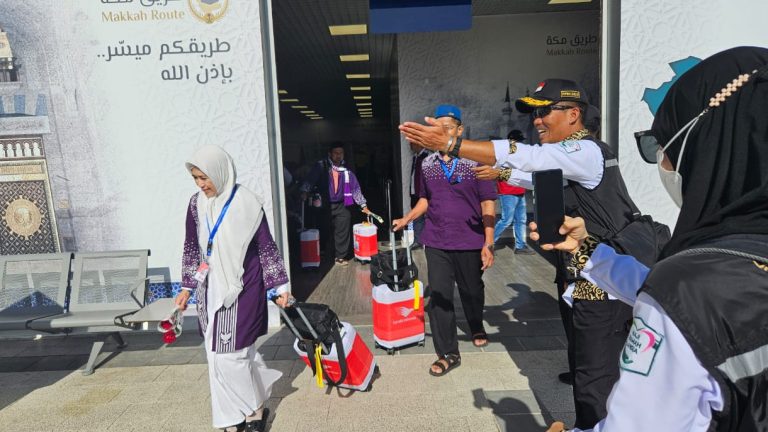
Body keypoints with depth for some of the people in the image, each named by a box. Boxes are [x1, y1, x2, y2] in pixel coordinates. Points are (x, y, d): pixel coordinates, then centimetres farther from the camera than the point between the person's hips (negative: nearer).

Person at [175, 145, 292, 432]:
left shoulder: (247, 203, -11)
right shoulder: (197, 204, 3)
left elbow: (266, 247, -5)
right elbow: (192, 248, 13)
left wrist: (280, 286, -3)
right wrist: (187, 286, 15)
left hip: (241, 289, -5)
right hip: (211, 289, 5)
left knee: (229, 354, -4)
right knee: (218, 352, 10)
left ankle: (254, 408, 22)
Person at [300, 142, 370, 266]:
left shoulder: (346, 170, 7)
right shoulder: (321, 166, -1)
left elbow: (355, 188, 9)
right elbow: (310, 179, -14)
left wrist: (363, 205, 6)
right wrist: (304, 191, -33)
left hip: (341, 206, 2)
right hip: (325, 206, -2)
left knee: (343, 232, 0)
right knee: (325, 232, 4)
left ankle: (340, 257, 12)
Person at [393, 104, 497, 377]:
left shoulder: (475, 162, -8)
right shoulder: (427, 164, 4)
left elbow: (488, 204, -7)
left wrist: (488, 243, -11)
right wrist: (406, 219, 4)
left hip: (469, 242, -2)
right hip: (436, 242, 2)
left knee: (472, 291, 16)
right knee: (439, 296, 1)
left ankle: (477, 328, 47)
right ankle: (448, 353, 15)